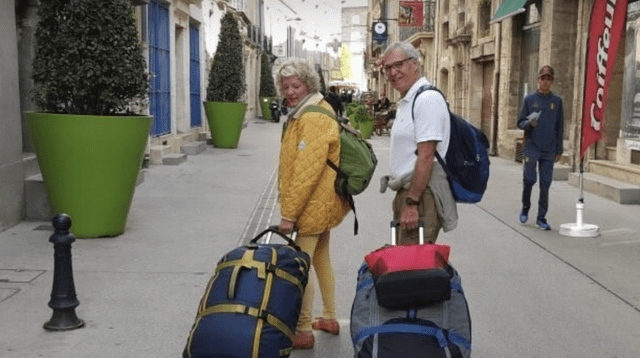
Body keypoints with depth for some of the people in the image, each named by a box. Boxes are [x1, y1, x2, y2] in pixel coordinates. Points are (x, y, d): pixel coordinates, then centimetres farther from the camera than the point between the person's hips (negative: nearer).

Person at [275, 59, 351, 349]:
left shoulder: (312, 118, -20)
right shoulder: (311, 111, 14)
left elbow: (307, 171, -26)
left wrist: (289, 213, -23)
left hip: (313, 204, -11)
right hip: (323, 203, 11)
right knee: (321, 258, 19)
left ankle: (303, 331, 5)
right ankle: (329, 319, 33)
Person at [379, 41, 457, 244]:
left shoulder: (427, 100, -14)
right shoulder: (406, 102, 19)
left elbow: (426, 156, -21)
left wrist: (412, 202, -22)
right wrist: (402, 198, 19)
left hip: (422, 195, -11)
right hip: (407, 192, 11)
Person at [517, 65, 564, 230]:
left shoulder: (557, 101, 7)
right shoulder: (529, 99, 4)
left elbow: (559, 127, 9)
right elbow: (520, 122, 6)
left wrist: (559, 150, 8)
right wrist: (529, 123, -16)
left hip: (549, 150, 1)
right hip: (531, 147, -1)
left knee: (545, 183, 1)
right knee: (529, 179, -5)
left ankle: (541, 218, 9)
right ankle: (525, 208, 20)